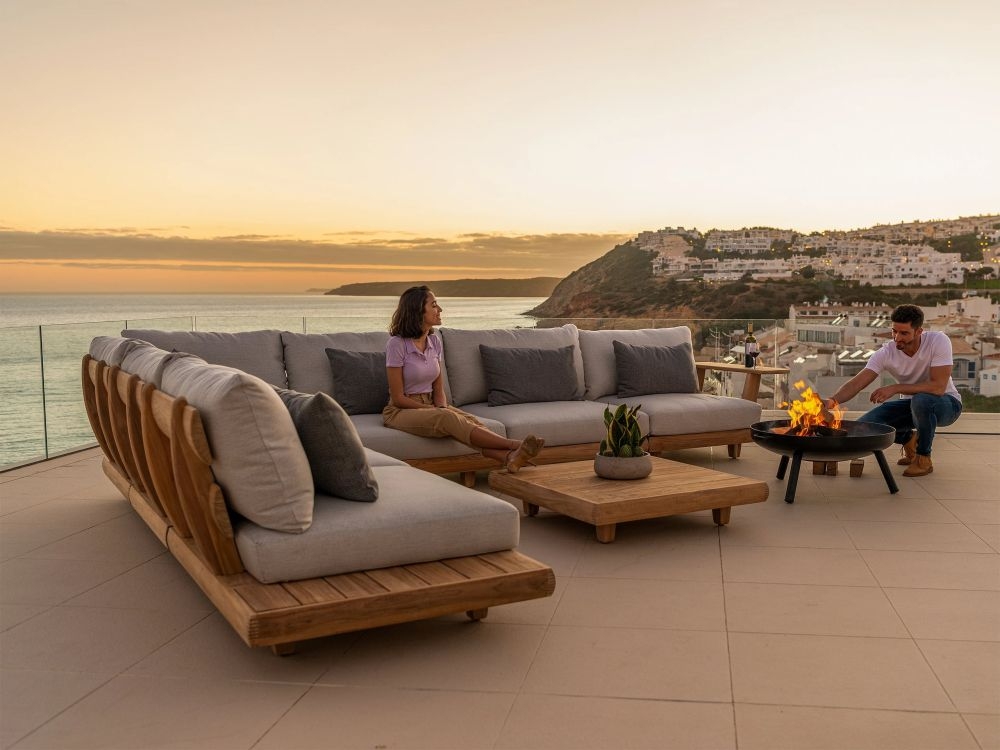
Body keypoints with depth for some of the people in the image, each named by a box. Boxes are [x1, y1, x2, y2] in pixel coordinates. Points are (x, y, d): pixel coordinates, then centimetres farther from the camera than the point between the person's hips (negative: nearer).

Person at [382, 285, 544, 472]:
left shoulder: (434, 342, 8)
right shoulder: (397, 344, -13)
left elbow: (438, 389, 11)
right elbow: (398, 398, -12)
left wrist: (442, 407, -11)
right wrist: (436, 410, -13)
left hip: (429, 405, 6)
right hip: (401, 411, -6)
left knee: (469, 420, -27)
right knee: (448, 418, -36)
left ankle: (509, 457, -54)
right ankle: (513, 444, -47)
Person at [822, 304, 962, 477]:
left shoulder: (938, 341, -25)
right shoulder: (886, 353, -17)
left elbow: (938, 387, -32)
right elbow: (857, 383, -25)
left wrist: (895, 388, -35)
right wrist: (833, 400, -45)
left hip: (946, 403, -4)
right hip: (911, 404, 4)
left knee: (921, 400, -40)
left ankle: (924, 458, -15)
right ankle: (909, 439, 14)